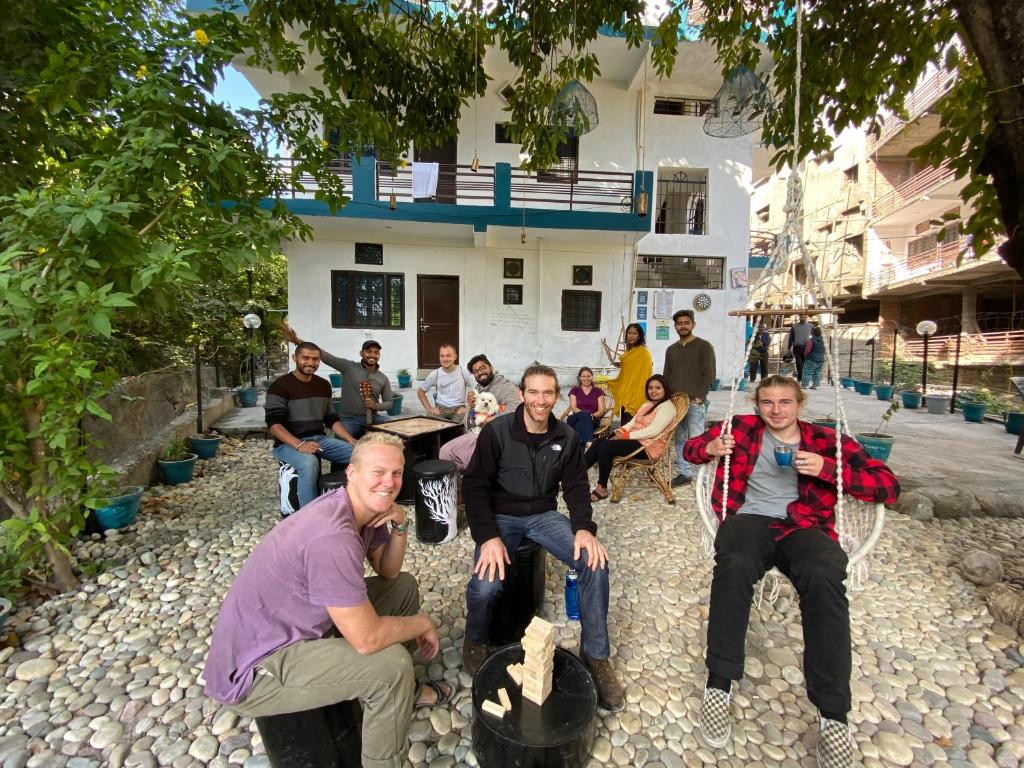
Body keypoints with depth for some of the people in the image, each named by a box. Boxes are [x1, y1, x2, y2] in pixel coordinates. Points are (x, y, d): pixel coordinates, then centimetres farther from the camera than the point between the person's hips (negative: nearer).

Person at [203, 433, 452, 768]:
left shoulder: (364, 507, -5)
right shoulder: (332, 536, -34)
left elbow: (388, 572, 7)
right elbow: (367, 639, -32)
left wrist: (400, 526, -13)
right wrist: (423, 623, -13)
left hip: (300, 628, 9)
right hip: (252, 671, -9)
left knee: (404, 586, 8)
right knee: (390, 664, -24)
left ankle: (401, 690, 30)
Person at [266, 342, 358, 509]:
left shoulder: (324, 385, 10)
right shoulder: (280, 386, -9)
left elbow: (331, 419, 15)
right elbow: (274, 424, -17)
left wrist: (352, 441, -1)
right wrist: (299, 445, -32)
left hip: (320, 439, 6)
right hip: (289, 443, -6)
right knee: (309, 463, -39)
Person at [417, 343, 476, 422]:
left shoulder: (463, 372, -2)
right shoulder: (435, 374, 4)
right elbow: (420, 392, 15)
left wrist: (469, 408, -11)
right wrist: (429, 409, 3)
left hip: (458, 408, -1)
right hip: (440, 408, 1)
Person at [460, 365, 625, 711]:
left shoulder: (566, 437, -1)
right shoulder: (496, 431, -13)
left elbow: (576, 486, 2)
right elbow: (474, 486, -13)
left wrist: (584, 527, -17)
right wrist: (488, 537, -24)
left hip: (543, 514, 3)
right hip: (501, 516, -3)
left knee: (595, 562, -18)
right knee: (486, 585, -27)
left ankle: (595, 656, 3)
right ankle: (475, 641, 10)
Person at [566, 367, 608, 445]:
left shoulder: (598, 391, 15)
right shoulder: (574, 390, 16)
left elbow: (602, 410, 6)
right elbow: (573, 408, 2)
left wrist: (592, 415, -18)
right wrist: (585, 413, -20)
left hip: (592, 420, 0)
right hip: (576, 419, 0)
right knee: (585, 415, -38)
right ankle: (588, 442, -57)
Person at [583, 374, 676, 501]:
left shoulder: (667, 407, -9)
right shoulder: (648, 404, 20)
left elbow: (653, 431, -21)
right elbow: (633, 422, 16)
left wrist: (626, 435, -18)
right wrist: (621, 431, -6)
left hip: (648, 447, -9)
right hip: (636, 440, 9)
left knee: (605, 447, -23)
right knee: (598, 443, -11)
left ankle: (602, 488, -12)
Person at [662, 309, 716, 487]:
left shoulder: (704, 346, 1)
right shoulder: (671, 349, 17)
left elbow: (709, 374, -5)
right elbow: (666, 376, 19)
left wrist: (699, 397, -12)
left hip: (695, 402, -5)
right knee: (680, 440, 7)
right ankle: (684, 473, 15)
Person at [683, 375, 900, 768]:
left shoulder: (825, 440, 12)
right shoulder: (743, 428, 14)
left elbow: (889, 486, 5)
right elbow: (691, 448, 19)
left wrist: (827, 468, -11)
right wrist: (710, 446, -6)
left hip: (802, 526, 1)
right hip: (749, 518, 0)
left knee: (824, 577, -35)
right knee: (734, 565, -35)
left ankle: (834, 714, -25)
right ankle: (718, 686, -24)